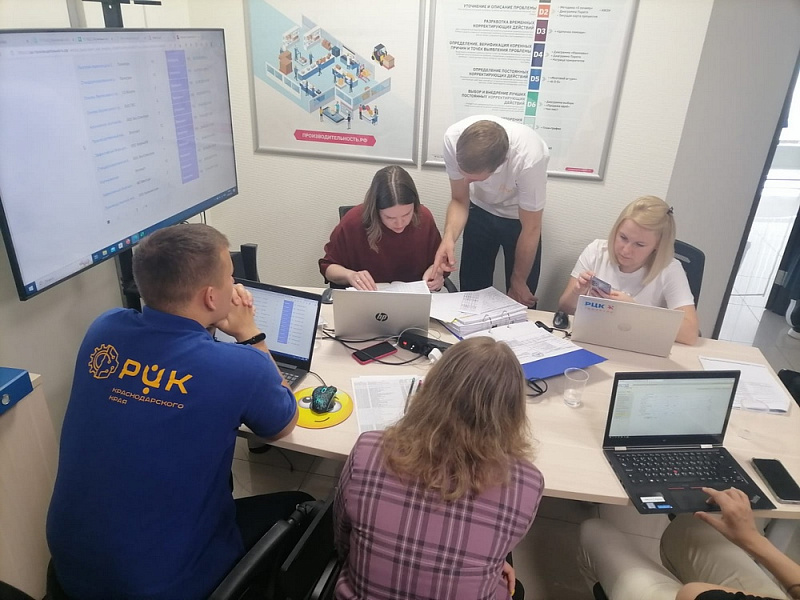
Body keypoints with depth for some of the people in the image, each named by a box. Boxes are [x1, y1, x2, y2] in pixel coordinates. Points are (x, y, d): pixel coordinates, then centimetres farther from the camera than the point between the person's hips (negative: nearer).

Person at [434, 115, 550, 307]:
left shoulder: (529, 158, -38)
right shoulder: (453, 137, -30)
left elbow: (530, 229, -23)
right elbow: (459, 200, -14)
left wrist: (518, 282, -10)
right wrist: (448, 237, -33)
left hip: (519, 218, -2)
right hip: (480, 211, 3)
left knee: (521, 298, 2)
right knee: (471, 291, 6)